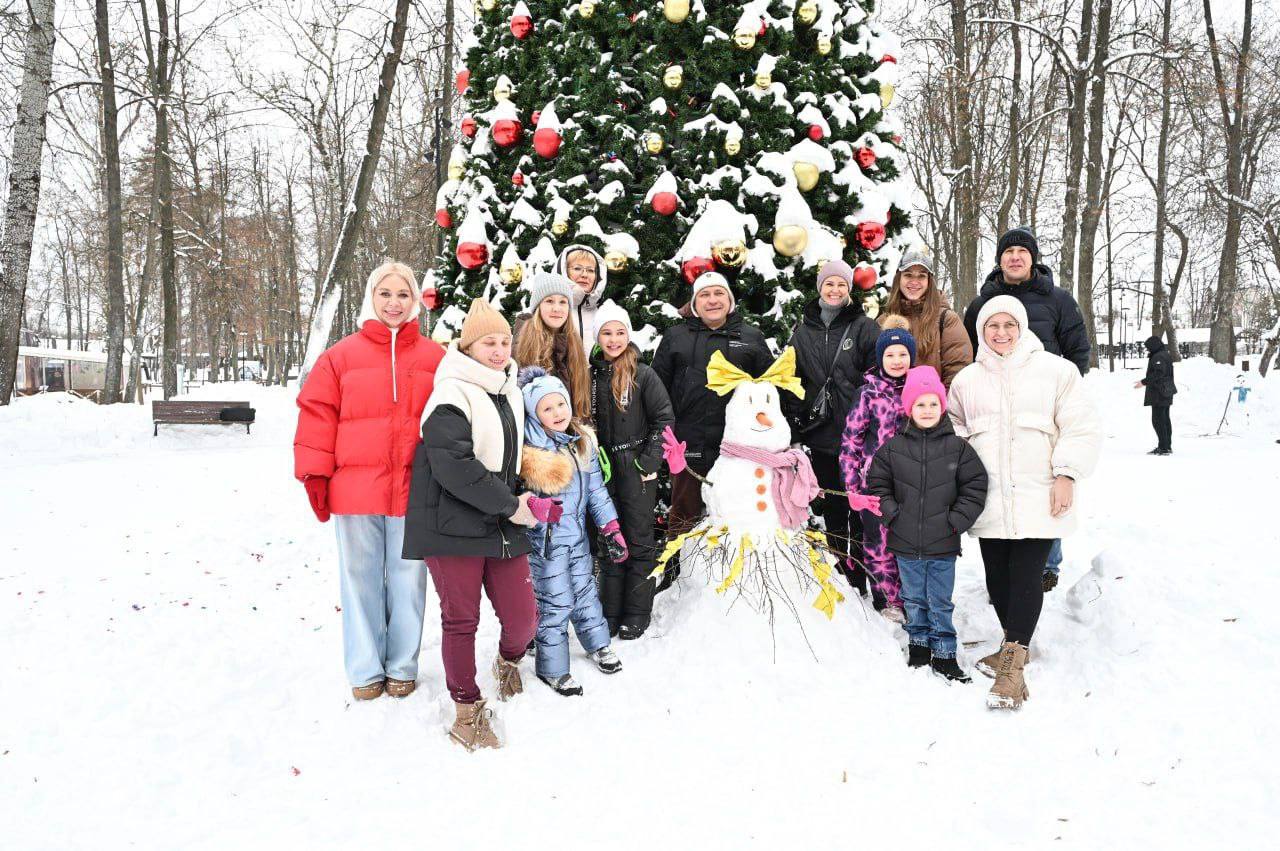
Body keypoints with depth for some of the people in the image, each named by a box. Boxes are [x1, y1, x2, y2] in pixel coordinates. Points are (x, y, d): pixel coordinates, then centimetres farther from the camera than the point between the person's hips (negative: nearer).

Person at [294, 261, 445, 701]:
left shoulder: (435, 358, 5)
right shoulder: (342, 355, 5)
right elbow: (317, 413, 3)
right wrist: (314, 473, -3)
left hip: (413, 490, 0)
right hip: (355, 488, 0)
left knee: (408, 579, 9)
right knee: (361, 579, 8)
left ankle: (402, 666, 24)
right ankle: (365, 669, 21)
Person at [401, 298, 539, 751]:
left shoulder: (510, 394, 14)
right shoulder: (451, 397, -12)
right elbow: (454, 466, -23)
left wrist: (519, 500, 13)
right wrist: (510, 505, -16)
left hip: (503, 526, 7)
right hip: (454, 524, -6)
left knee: (523, 618, 3)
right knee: (461, 620, 3)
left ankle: (508, 660, 38)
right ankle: (467, 709, 22)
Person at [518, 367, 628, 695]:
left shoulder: (584, 441, 4)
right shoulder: (530, 449, -16)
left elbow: (596, 490, 9)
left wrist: (611, 528, 7)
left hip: (578, 534, 6)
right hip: (546, 538, -6)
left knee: (585, 591, 20)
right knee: (555, 602, -1)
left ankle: (598, 645, 40)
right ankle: (552, 669, 14)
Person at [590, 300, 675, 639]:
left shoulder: (643, 375, -7)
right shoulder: (591, 375, 5)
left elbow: (664, 418, -7)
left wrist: (650, 461, -12)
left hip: (636, 468, -4)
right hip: (603, 467, 4)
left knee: (638, 540, 3)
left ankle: (637, 613, 13)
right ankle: (610, 611, 19)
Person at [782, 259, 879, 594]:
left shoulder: (864, 327, 1)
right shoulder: (803, 330, 11)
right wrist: (795, 421, 7)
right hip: (820, 433, 4)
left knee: (860, 508, -1)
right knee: (831, 508, 11)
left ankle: (862, 577, 8)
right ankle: (841, 576, 22)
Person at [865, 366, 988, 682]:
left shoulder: (958, 447, -3)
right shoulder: (892, 447, -1)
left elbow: (975, 486, -1)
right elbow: (878, 484, 6)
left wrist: (956, 521, -7)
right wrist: (892, 514, -4)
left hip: (943, 543, -1)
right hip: (905, 542, 1)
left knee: (940, 601, 8)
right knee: (914, 599, 16)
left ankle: (943, 653, 20)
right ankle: (918, 642, 33)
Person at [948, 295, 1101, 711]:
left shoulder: (1055, 370, 2)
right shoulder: (967, 380, 11)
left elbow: (1081, 427, 0)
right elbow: (954, 431, 21)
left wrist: (1066, 475, -8)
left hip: (1038, 497, -3)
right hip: (990, 499, 4)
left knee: (1027, 576, -9)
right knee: (997, 576, 8)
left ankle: (1013, 664, -8)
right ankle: (1014, 645, 28)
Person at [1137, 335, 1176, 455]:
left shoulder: (1158, 357, -16)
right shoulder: (1165, 355, 16)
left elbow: (1158, 373, -25)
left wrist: (1144, 382, -23)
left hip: (1159, 393, -11)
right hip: (1166, 392, 11)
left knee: (1158, 419, -9)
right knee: (1165, 419, 15)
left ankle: (1163, 447, -10)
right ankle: (1167, 446, 21)